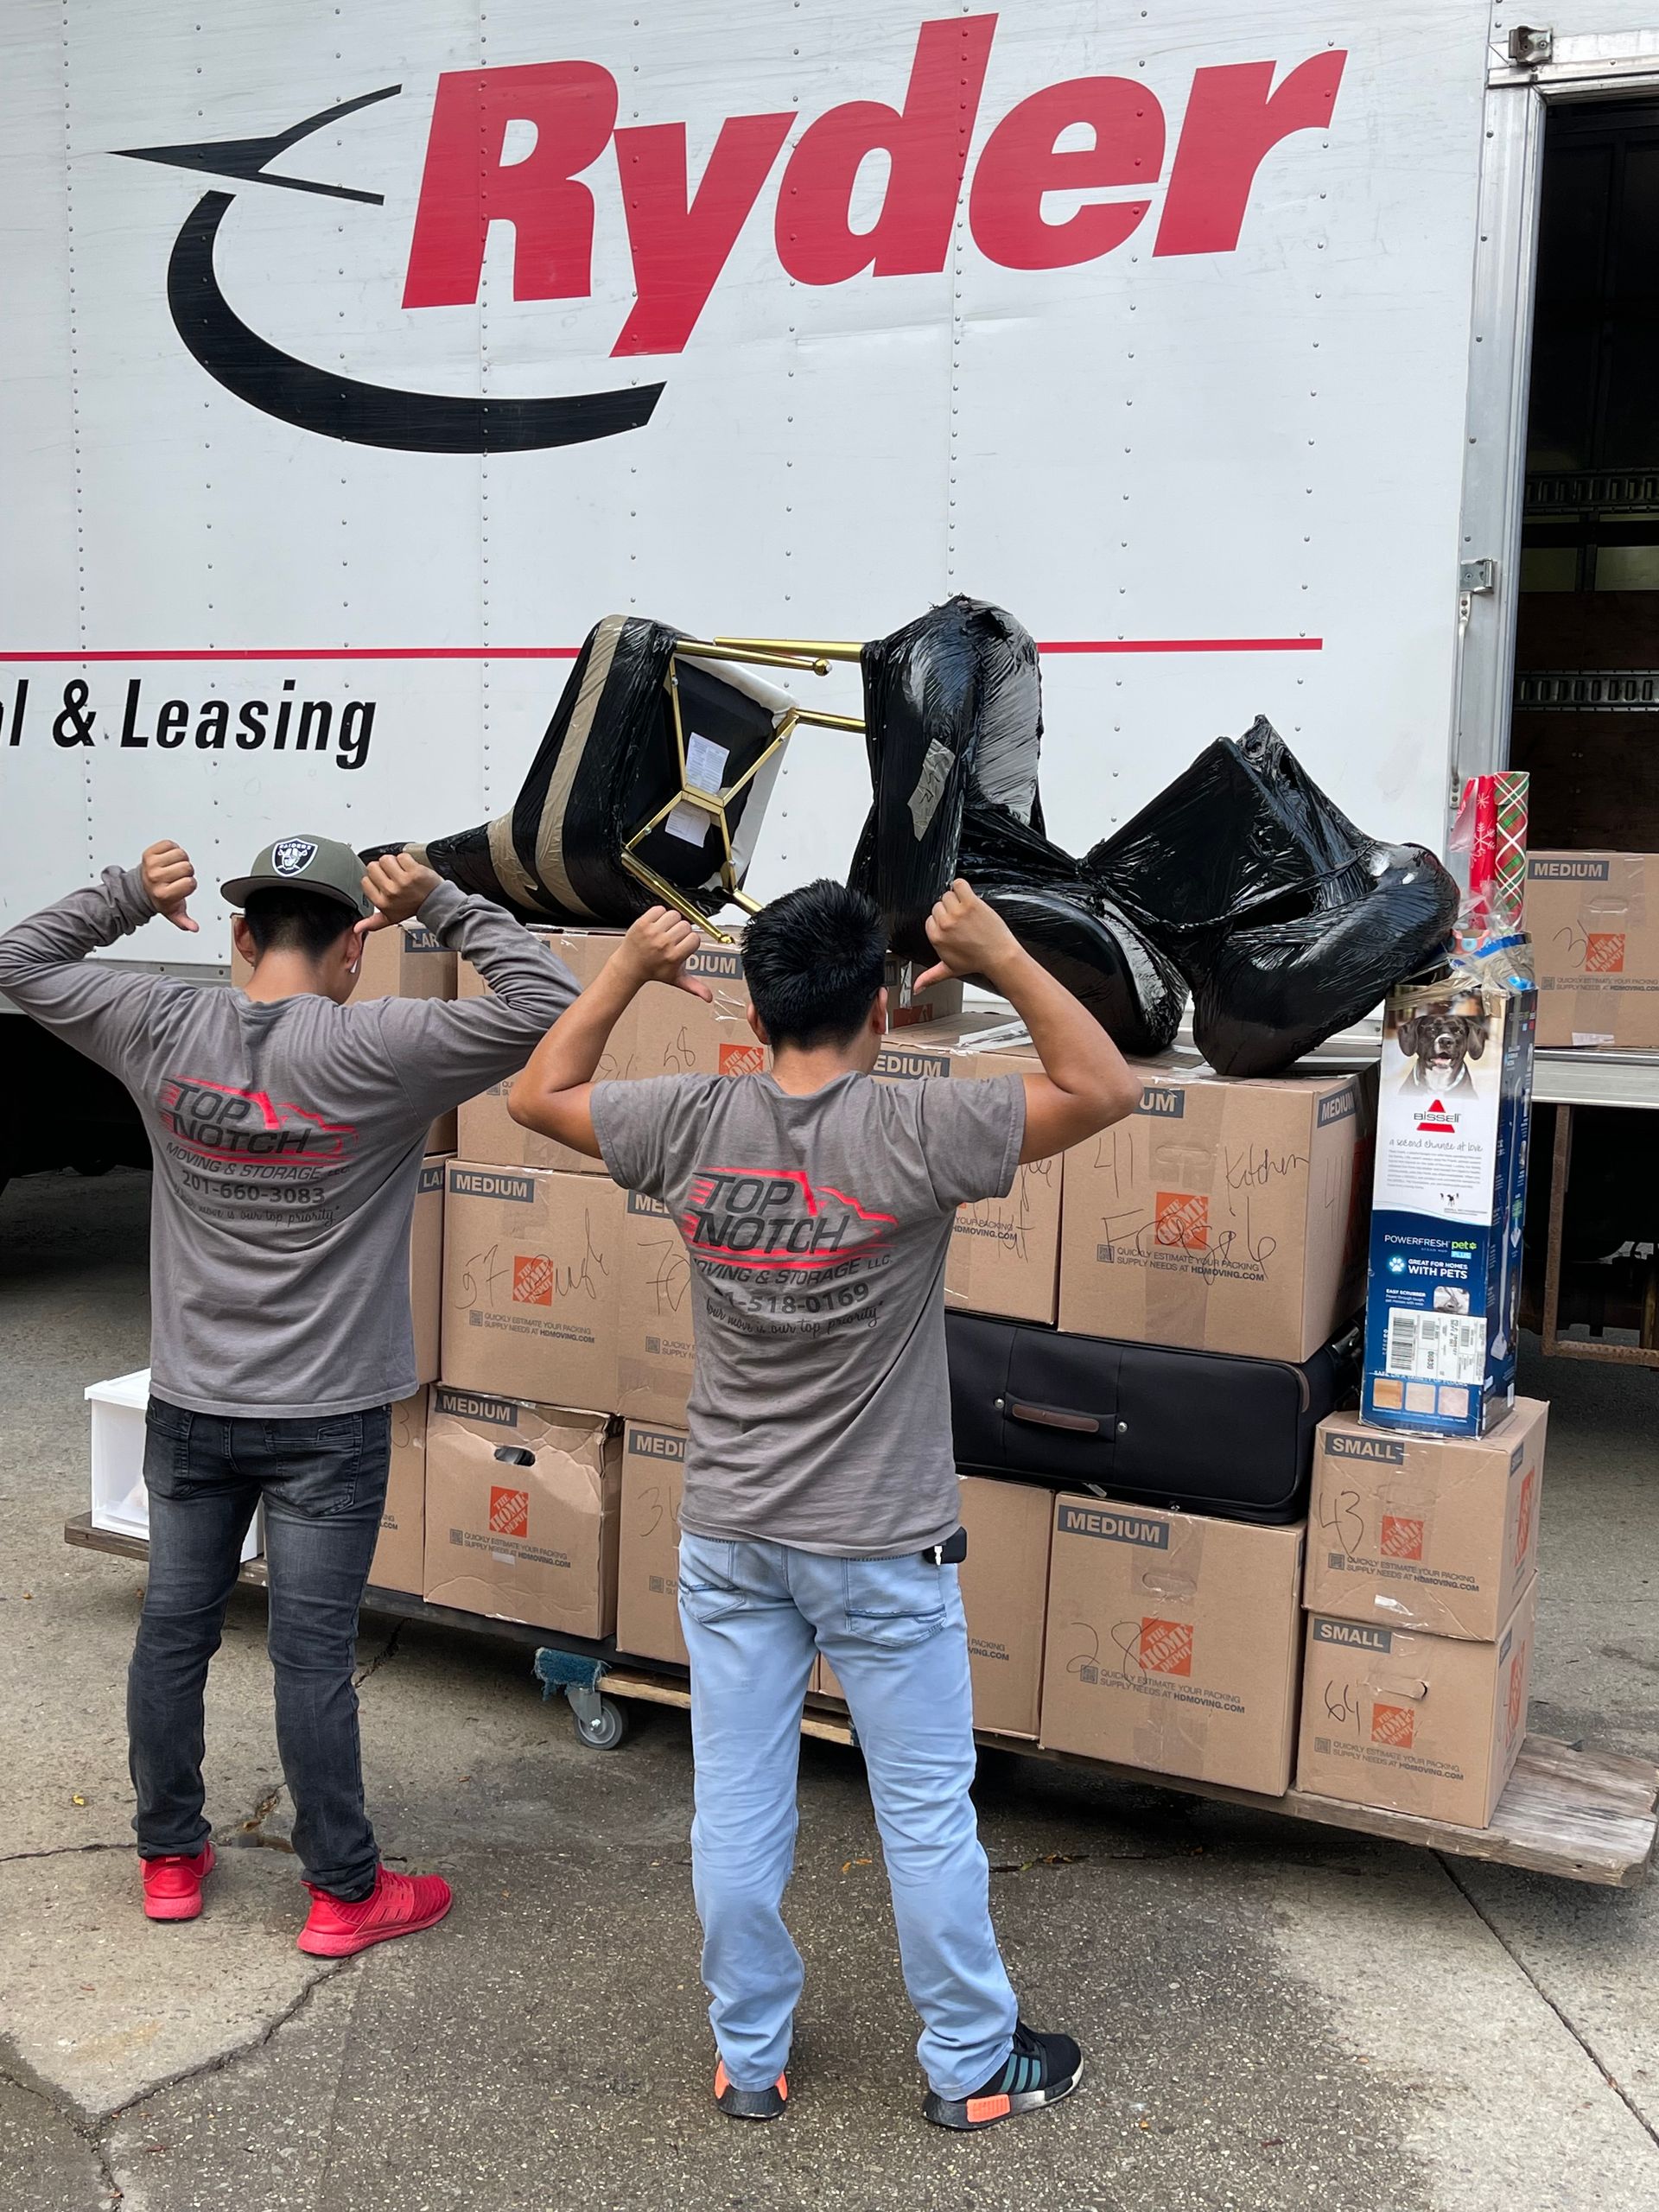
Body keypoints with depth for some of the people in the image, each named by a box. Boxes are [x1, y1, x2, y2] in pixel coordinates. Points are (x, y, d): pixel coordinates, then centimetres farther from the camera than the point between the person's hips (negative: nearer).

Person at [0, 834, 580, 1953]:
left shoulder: (163, 1030, -6)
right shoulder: (375, 1050, -19)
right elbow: (548, 1002, -19)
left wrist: (127, 895, 3)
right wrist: (445, 903, -14)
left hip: (190, 1408, 4)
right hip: (328, 1421, -4)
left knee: (173, 1632, 16)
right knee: (314, 1654, 4)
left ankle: (171, 1858, 33)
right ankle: (345, 1893, 17)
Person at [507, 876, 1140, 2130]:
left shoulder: (692, 1125, -8)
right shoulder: (912, 1135, -19)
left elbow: (538, 1095, 8)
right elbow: (1106, 1088, -13)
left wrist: (626, 971, 10)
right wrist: (1004, 960, -13)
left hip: (727, 1540, 4)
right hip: (883, 1550, -3)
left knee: (736, 1804, 14)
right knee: (928, 1807, 12)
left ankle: (750, 2060, 29)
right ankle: (971, 2063, 27)